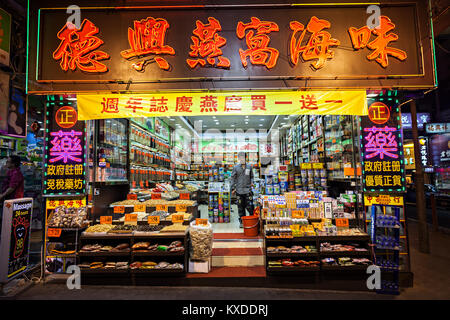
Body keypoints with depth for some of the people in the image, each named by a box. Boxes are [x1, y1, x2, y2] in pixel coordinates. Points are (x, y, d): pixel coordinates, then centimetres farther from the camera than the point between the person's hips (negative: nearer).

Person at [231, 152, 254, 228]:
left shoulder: (249, 167, 8)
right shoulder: (236, 167, 5)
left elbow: (251, 176, 17)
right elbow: (233, 178, 6)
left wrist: (252, 182, -2)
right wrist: (233, 188, 3)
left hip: (248, 190, 0)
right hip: (239, 190, 0)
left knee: (249, 206, -3)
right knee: (241, 207, 7)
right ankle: (241, 222, 18)